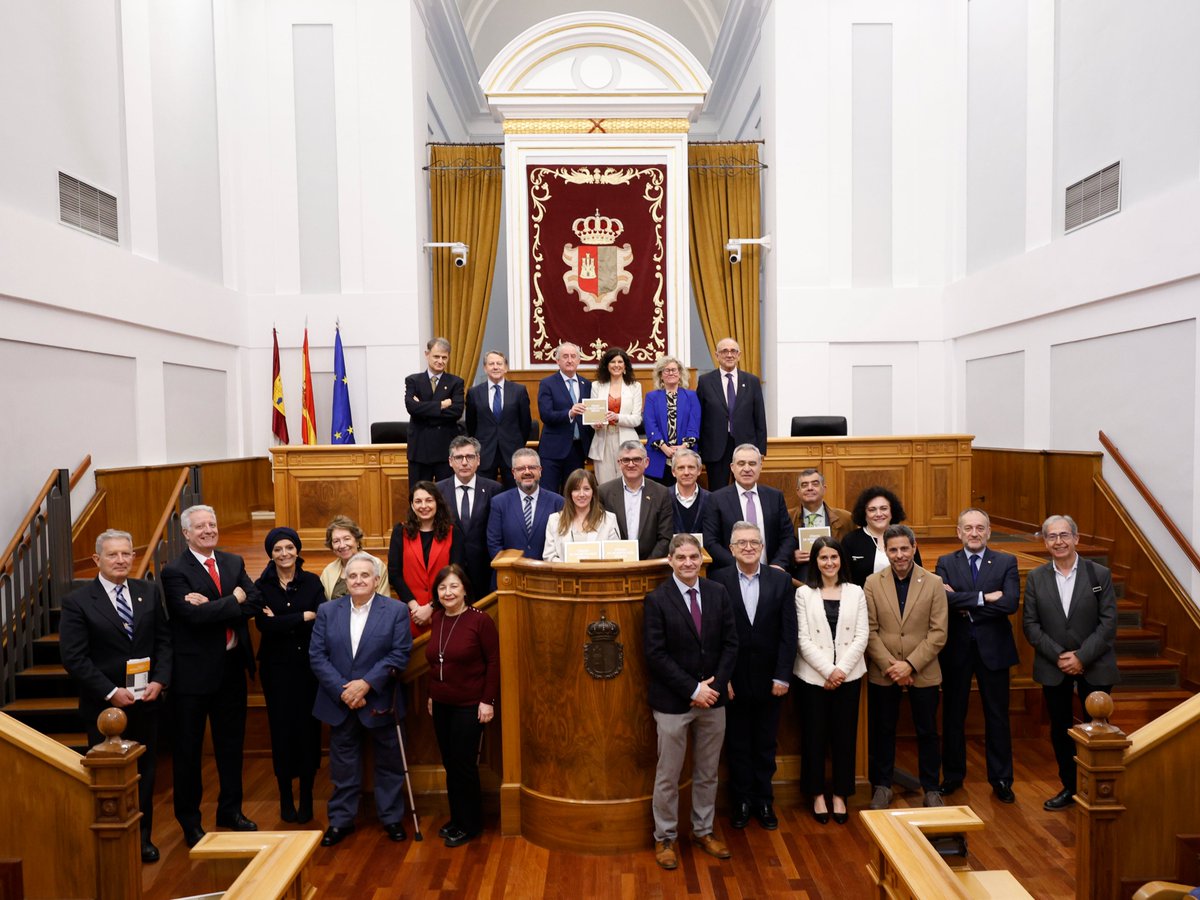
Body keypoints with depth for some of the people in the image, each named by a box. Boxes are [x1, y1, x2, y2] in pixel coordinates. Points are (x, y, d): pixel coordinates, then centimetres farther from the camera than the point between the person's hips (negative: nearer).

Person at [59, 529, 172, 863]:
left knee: (145, 773, 13)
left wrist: (159, 681, -9)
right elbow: (73, 658, -11)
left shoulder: (149, 591, 1)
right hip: (104, 706, -3)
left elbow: (164, 640, 3)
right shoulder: (77, 601, -8)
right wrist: (111, 693, -15)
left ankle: (143, 838, 30)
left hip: (146, 701, 3)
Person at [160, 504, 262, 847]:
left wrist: (213, 604, -19)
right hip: (194, 673, -5)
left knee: (231, 744, 17)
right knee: (188, 750, 11)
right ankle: (190, 821, 28)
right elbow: (195, 616, -25)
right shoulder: (174, 571, -11)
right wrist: (233, 600, -15)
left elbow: (255, 602, -8)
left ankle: (230, 810, 35)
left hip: (232, 668, 5)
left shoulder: (234, 562, 5)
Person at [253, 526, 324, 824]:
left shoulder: (312, 582, 1)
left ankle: (306, 796, 17)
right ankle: (285, 797, 20)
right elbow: (263, 624, -13)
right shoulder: (262, 585, 1)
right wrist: (303, 617, -14)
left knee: (309, 727, 2)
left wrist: (281, 621, -14)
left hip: (308, 664, 0)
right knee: (281, 728, 4)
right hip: (276, 666, 0)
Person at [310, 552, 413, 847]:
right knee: (343, 767, 14)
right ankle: (341, 820, 31)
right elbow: (317, 656, -3)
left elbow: (400, 654, -11)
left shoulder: (396, 611, -6)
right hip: (340, 703, 2)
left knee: (389, 764, 11)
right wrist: (342, 690, -13)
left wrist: (366, 684, -18)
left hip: (380, 703, -2)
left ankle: (392, 817, 29)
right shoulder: (327, 611, 2)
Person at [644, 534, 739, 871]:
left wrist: (716, 685, -9)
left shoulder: (718, 593, 0)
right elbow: (656, 654, -14)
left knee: (708, 772, 17)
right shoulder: (657, 599, -11)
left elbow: (730, 643, 2)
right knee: (668, 775, 9)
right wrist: (692, 690, -16)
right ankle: (665, 838, 27)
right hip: (673, 702, -4)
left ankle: (703, 831, 36)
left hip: (713, 697, 4)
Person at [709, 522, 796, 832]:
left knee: (765, 746, 15)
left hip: (769, 681, 1)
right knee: (737, 745, 12)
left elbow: (788, 632, -3)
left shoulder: (781, 580, -2)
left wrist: (782, 676, -7)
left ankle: (764, 801, 31)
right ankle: (742, 802, 29)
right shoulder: (718, 581, -7)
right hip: (733, 681, -1)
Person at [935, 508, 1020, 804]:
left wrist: (966, 607, -16)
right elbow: (943, 599, -17)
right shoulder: (946, 563, 0)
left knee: (997, 716, 10)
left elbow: (1011, 603, -15)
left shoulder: (1006, 562, 0)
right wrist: (984, 598, -21)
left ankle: (1001, 780, 26)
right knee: (953, 715, 11)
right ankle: (953, 776, 26)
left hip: (993, 648, 0)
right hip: (956, 648, 1)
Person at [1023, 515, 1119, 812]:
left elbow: (1108, 623, -8)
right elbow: (1031, 625, -1)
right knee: (1060, 730, 10)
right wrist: (1059, 656, -12)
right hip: (1053, 668, 2)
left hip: (1094, 667, -2)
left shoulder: (1100, 574, -3)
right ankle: (1069, 787, 25)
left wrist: (1081, 657, -15)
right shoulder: (1035, 578, 1)